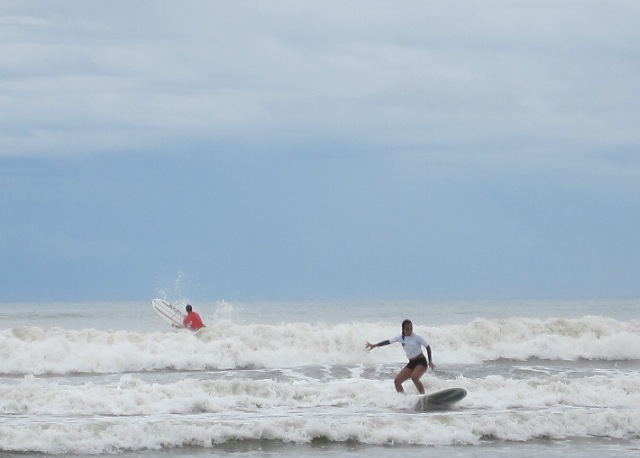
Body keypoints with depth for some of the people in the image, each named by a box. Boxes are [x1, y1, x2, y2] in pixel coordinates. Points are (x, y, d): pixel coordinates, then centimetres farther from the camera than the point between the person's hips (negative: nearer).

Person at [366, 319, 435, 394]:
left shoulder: (417, 337, -11)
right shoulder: (401, 338, 3)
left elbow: (428, 347, -4)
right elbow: (388, 342, 8)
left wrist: (430, 361, -6)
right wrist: (374, 345, 4)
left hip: (421, 362, -6)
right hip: (411, 363, 6)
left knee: (414, 377, -34)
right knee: (397, 381, -3)